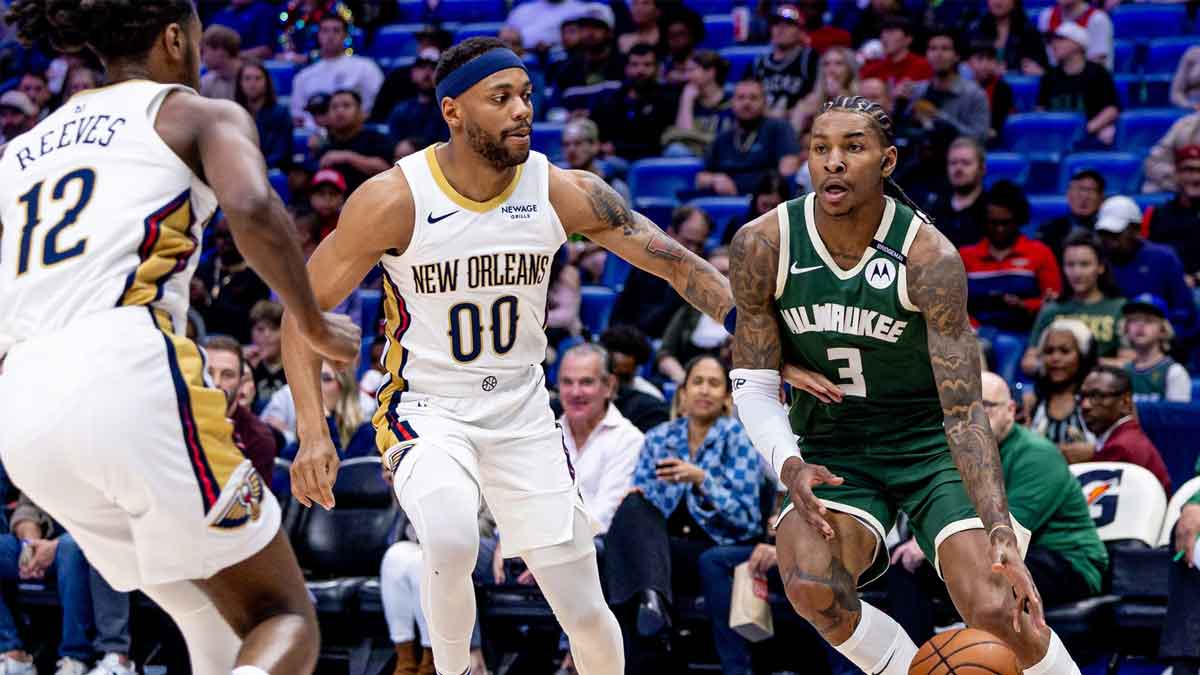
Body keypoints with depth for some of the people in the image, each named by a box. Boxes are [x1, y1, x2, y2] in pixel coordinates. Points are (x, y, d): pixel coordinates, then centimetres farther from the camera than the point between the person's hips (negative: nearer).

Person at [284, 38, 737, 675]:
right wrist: (313, 432, -20)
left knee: (587, 613, 4)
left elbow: (678, 263, -5)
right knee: (452, 542, -35)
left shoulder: (564, 192, -10)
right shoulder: (394, 199, -18)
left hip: (522, 413, 3)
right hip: (427, 409, -3)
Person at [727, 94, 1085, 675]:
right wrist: (788, 466, -24)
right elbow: (752, 384, -4)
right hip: (833, 454, 2)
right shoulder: (762, 247, -13)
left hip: (930, 445, -2)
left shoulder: (929, 257, -21)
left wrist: (1001, 533, -34)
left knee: (996, 612, -19)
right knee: (811, 587, -29)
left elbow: (965, 411, -23)